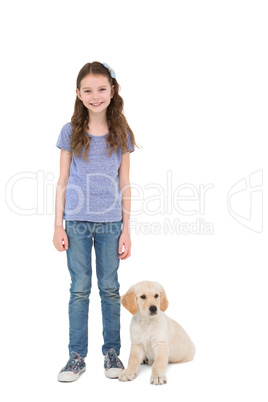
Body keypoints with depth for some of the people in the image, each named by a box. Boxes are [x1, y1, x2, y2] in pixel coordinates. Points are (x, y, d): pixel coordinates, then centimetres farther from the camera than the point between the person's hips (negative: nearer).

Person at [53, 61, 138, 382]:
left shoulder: (121, 133, 3)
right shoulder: (70, 132, 2)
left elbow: (124, 186, 5)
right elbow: (62, 182, 4)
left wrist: (126, 229, 1)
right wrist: (58, 225, -1)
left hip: (110, 223, 1)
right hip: (76, 222, 0)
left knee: (110, 289, 8)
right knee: (79, 290, 5)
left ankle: (112, 352, 23)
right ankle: (77, 356, 17)